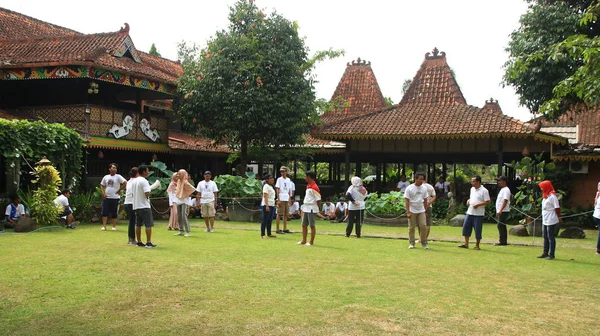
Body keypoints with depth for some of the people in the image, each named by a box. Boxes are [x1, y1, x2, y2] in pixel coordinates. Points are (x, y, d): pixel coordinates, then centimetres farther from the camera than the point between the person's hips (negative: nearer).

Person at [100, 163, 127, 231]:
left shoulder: (118, 177, -4)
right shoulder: (106, 177, 8)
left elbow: (125, 183, -12)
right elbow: (102, 186, 16)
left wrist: (119, 190, -8)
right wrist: (103, 193, 2)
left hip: (115, 198, -3)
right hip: (106, 197, 3)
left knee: (114, 213, 3)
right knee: (105, 212, -1)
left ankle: (114, 226, 12)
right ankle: (104, 226, 4)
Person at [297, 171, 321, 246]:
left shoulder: (314, 187, -18)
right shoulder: (308, 186, 12)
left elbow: (318, 200, -16)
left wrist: (317, 208, -10)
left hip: (311, 209, -10)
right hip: (306, 208, 10)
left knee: (312, 225, -1)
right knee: (304, 225, 14)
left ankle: (311, 242, 5)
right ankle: (304, 241, 22)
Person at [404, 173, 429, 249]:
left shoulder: (424, 188, 5)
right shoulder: (409, 188, -8)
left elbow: (425, 200, 12)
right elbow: (406, 201, -10)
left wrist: (426, 210, 10)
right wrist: (408, 212, -16)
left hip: (421, 211, 3)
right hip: (412, 211, -3)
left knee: (423, 226, -5)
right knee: (411, 227, 3)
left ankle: (424, 242, 7)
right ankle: (411, 243, 11)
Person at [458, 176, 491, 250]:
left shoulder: (484, 190, -10)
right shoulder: (472, 189, 13)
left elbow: (487, 202, -12)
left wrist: (478, 205, -21)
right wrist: (468, 200, 4)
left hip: (478, 214, -7)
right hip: (470, 212, 7)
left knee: (478, 230, 0)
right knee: (466, 227, 5)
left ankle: (477, 245, 11)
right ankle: (466, 244, 14)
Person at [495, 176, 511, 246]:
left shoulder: (506, 190, -12)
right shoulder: (502, 189, 19)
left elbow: (505, 201, -21)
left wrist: (500, 210, -28)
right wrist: (498, 211, 22)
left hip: (503, 211, -10)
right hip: (501, 211, 10)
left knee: (500, 226, -11)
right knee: (502, 226, 11)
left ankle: (502, 241, -9)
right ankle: (503, 241, 16)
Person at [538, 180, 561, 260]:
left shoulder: (552, 196, -16)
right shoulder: (545, 196, 13)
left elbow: (557, 208, -16)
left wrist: (558, 217, -11)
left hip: (551, 221, -10)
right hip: (545, 220, 10)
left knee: (551, 238, -3)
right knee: (545, 237, 16)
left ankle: (551, 254, 4)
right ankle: (545, 253, 25)